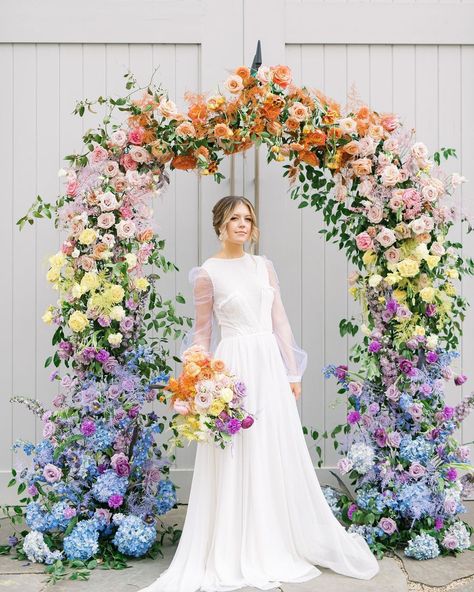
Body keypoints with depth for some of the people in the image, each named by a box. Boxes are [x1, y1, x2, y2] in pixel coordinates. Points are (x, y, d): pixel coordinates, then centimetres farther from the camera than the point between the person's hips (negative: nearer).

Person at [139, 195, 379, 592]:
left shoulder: (263, 266, 10)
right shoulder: (208, 273, -3)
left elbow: (280, 321, 11)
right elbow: (202, 333, 1)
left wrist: (293, 372, 8)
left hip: (270, 365, 5)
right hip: (234, 365, -5)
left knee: (279, 456, 10)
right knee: (236, 461, 1)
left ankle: (281, 543, 27)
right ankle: (238, 554, 15)